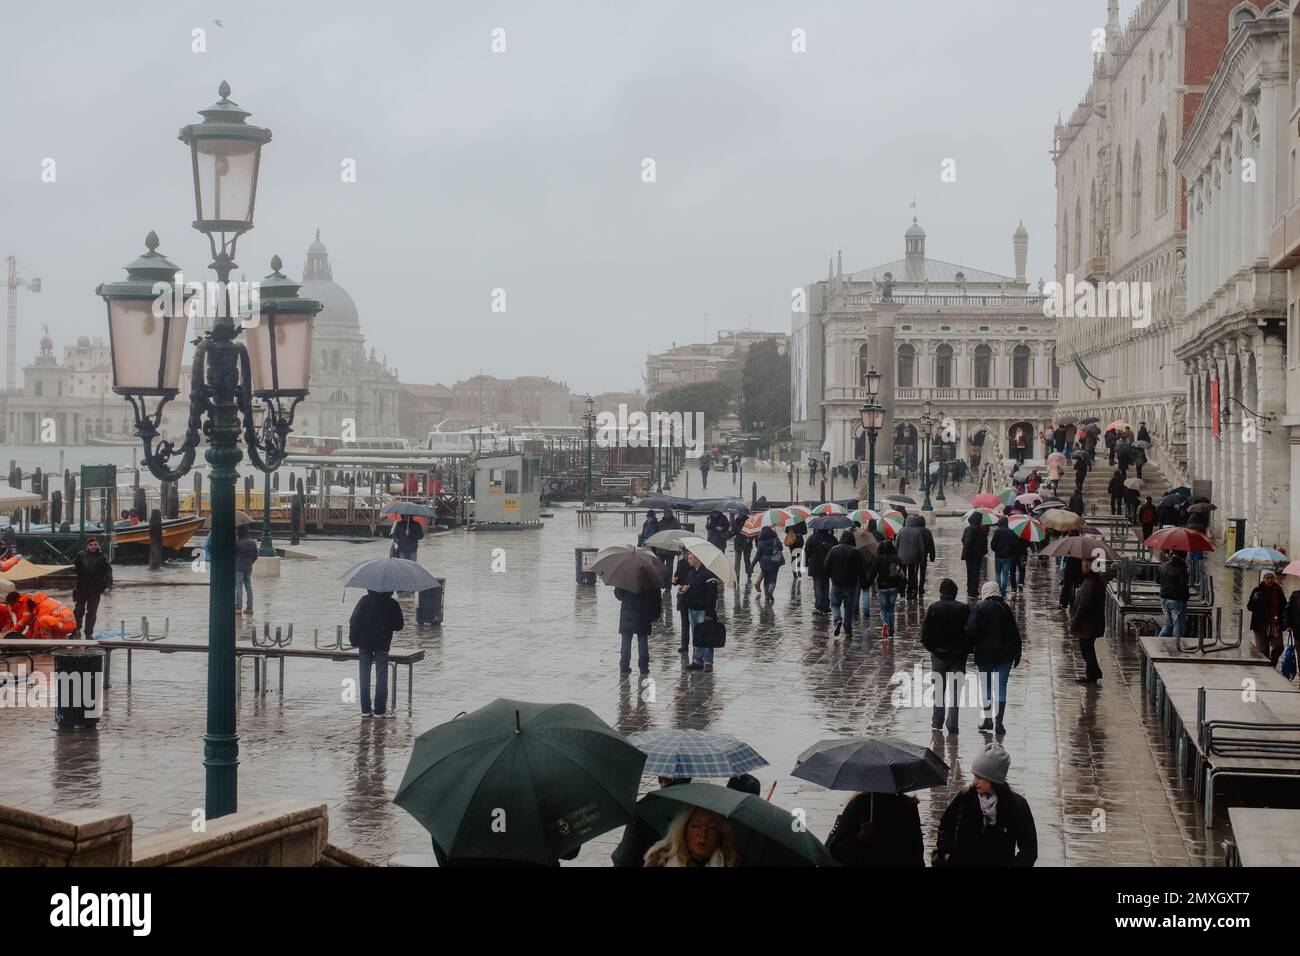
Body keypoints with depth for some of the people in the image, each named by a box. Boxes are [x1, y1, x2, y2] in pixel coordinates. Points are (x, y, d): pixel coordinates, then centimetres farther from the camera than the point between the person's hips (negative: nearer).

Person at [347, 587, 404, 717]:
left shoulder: (364, 600, -2)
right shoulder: (392, 604, -6)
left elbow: (353, 621, -3)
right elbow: (399, 626, 0)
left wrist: (354, 641, 3)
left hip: (364, 644, 1)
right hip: (382, 645, -1)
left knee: (364, 677, 8)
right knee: (381, 677, 5)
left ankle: (365, 710, 8)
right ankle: (380, 710, 3)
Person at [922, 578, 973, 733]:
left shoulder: (933, 608, -8)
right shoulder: (964, 608, -8)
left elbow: (925, 632, -7)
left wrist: (930, 647, 8)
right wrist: (967, 649, 6)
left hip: (939, 654, 0)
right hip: (959, 655, 0)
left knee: (939, 688, 14)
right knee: (955, 690, 6)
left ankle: (937, 721, 19)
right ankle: (952, 725, 3)